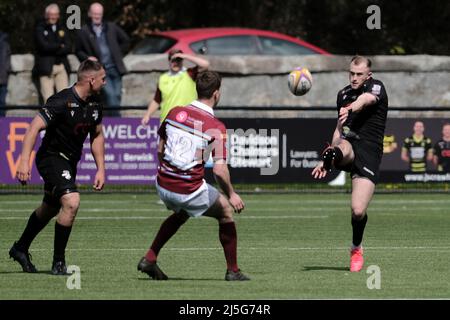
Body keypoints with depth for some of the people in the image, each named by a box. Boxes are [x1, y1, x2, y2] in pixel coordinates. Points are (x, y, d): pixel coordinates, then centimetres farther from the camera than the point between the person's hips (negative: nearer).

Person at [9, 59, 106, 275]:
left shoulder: (95, 104, 2)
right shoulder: (62, 102, -24)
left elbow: (97, 136, 16)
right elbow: (34, 127, -26)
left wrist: (101, 169, 10)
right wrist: (24, 161, -34)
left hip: (70, 162, 9)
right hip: (52, 158, -9)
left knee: (50, 209, 22)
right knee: (71, 202, -25)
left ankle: (20, 249, 43)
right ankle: (58, 262, -15)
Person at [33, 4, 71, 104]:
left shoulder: (61, 29, 16)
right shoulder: (40, 28, 3)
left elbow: (68, 48, 5)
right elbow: (44, 46, -13)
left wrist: (53, 50, -9)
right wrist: (60, 46, 0)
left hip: (61, 66, 4)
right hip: (46, 67, -4)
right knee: (49, 98, -10)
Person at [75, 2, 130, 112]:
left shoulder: (111, 27, 10)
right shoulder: (83, 32, 2)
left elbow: (125, 41, 20)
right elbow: (78, 51, 10)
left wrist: (118, 54, 12)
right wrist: (87, 58, -8)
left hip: (116, 68, 4)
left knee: (117, 96, 3)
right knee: (110, 95, -17)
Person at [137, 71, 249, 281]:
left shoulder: (175, 113, 1)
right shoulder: (216, 127, -14)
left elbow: (160, 149, 11)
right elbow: (219, 170, -19)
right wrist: (231, 195, -4)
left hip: (163, 185, 6)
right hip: (189, 191, -5)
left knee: (181, 214, 35)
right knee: (226, 211, 19)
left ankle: (149, 259, 28)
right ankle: (232, 270, 20)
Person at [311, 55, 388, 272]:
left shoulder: (376, 87, 0)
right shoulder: (343, 94, 19)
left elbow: (365, 99, -26)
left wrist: (350, 109, -49)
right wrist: (327, 160, 26)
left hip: (369, 152, -4)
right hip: (349, 144, 4)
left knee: (358, 211, -11)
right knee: (342, 148, -38)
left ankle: (356, 248, 16)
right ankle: (331, 159, -73)